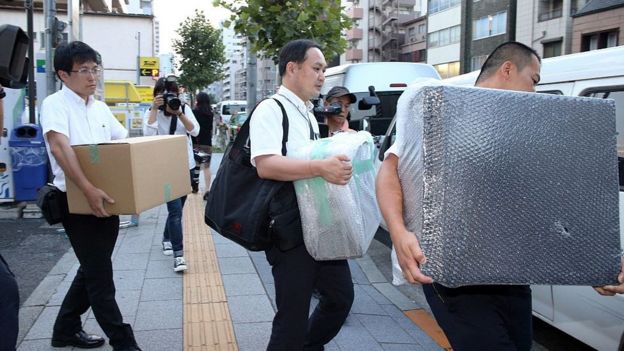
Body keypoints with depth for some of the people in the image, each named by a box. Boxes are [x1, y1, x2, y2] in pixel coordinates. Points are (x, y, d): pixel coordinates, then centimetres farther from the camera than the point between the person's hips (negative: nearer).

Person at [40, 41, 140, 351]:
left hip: (106, 199, 8)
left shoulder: (100, 107, 12)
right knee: (100, 275, -2)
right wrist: (88, 190, -37)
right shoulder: (55, 104, -10)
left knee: (93, 269, 17)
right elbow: (59, 146, -26)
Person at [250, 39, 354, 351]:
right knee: (294, 314, 0)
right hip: (289, 229, -9)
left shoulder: (308, 114, 15)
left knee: (341, 296, 17)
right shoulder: (271, 110, -13)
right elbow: (266, 165, -27)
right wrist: (320, 167, -36)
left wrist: (337, 162, 11)